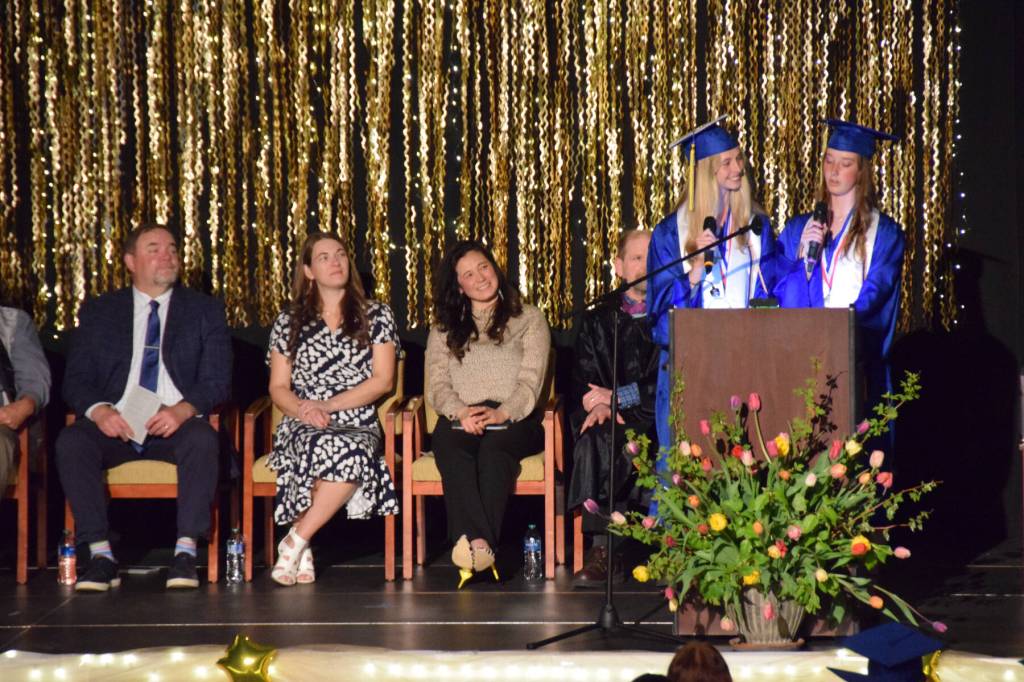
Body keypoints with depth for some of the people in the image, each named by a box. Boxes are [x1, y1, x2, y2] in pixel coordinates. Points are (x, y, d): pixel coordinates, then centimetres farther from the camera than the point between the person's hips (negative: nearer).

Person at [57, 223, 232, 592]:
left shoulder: (205, 310, 12)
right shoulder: (98, 312, 14)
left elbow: (217, 380, 2)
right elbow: (75, 380, 6)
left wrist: (183, 409, -20)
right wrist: (98, 410, -18)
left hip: (176, 425, -1)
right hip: (114, 425, 1)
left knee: (203, 438, -34)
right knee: (71, 442, -30)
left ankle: (186, 551, -31)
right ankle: (101, 555, -27)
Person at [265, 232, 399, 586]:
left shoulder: (376, 316, 12)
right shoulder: (289, 322, 17)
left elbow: (383, 380, 2)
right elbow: (278, 388, 12)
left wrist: (328, 405, -9)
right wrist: (303, 410, -11)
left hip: (358, 426, 0)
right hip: (303, 426, 0)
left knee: (355, 453, -39)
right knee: (331, 448, -38)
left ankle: (296, 540, -28)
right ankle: (304, 554, -28)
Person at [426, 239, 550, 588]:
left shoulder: (529, 319, 16)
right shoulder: (444, 329, 23)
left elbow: (530, 381, 3)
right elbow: (437, 385, 9)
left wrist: (501, 413, -17)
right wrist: (461, 412, -14)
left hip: (515, 419, -1)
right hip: (460, 419, 2)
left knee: (493, 449, -37)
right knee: (452, 452, -35)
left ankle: (476, 545, -54)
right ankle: (478, 541, -55)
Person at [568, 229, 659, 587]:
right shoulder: (598, 321, 22)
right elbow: (583, 384, 13)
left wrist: (619, 397, -10)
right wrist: (601, 406, -9)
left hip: (657, 422, -3)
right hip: (610, 420, 3)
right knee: (594, 440, -33)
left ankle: (604, 552, -32)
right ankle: (604, 550, -36)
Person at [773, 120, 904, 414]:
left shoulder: (883, 232, 5)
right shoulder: (797, 229, 15)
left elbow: (875, 298, -5)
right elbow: (779, 296, 7)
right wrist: (803, 255, -8)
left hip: (856, 363, -2)